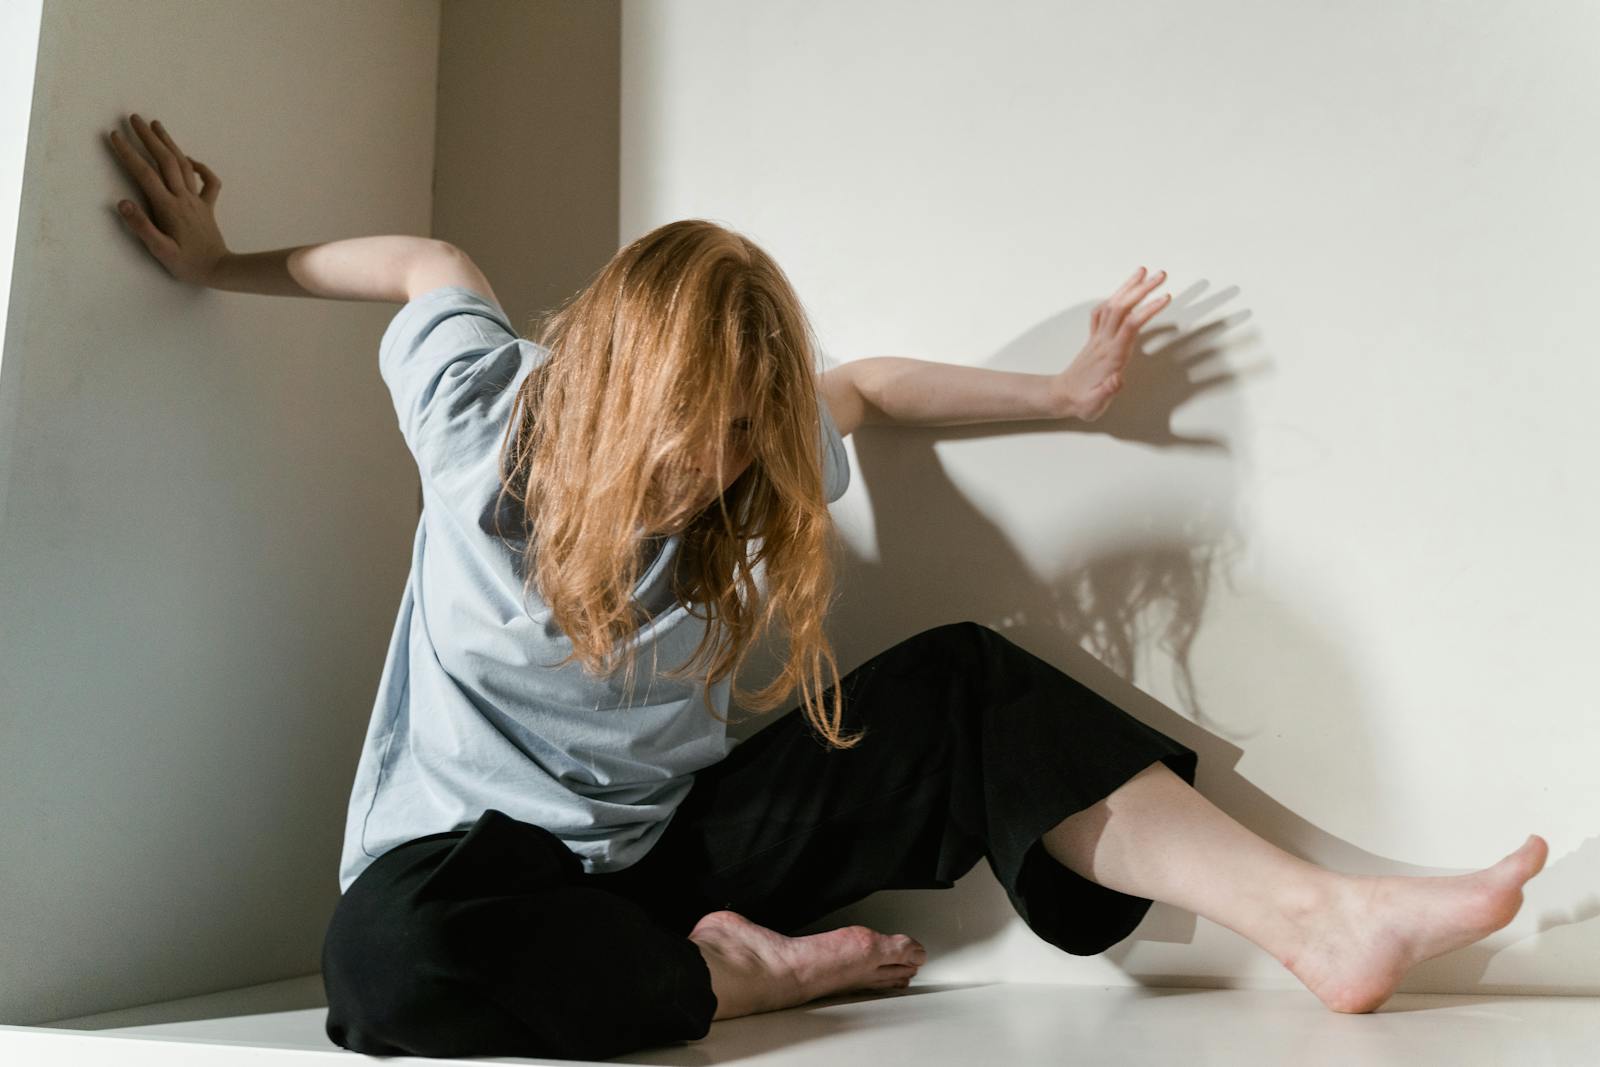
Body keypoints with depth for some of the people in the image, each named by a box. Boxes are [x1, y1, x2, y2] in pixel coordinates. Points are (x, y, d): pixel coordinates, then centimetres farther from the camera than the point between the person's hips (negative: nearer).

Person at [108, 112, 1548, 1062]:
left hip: (666, 848, 3)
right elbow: (436, 263, 7)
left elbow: (861, 388, 14)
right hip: (474, 851, -3)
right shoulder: (487, 426, -13)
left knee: (963, 687, -15)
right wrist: (222, 267, 16)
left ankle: (1321, 917, -21)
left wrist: (1064, 393, 12)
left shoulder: (752, 466, -5)